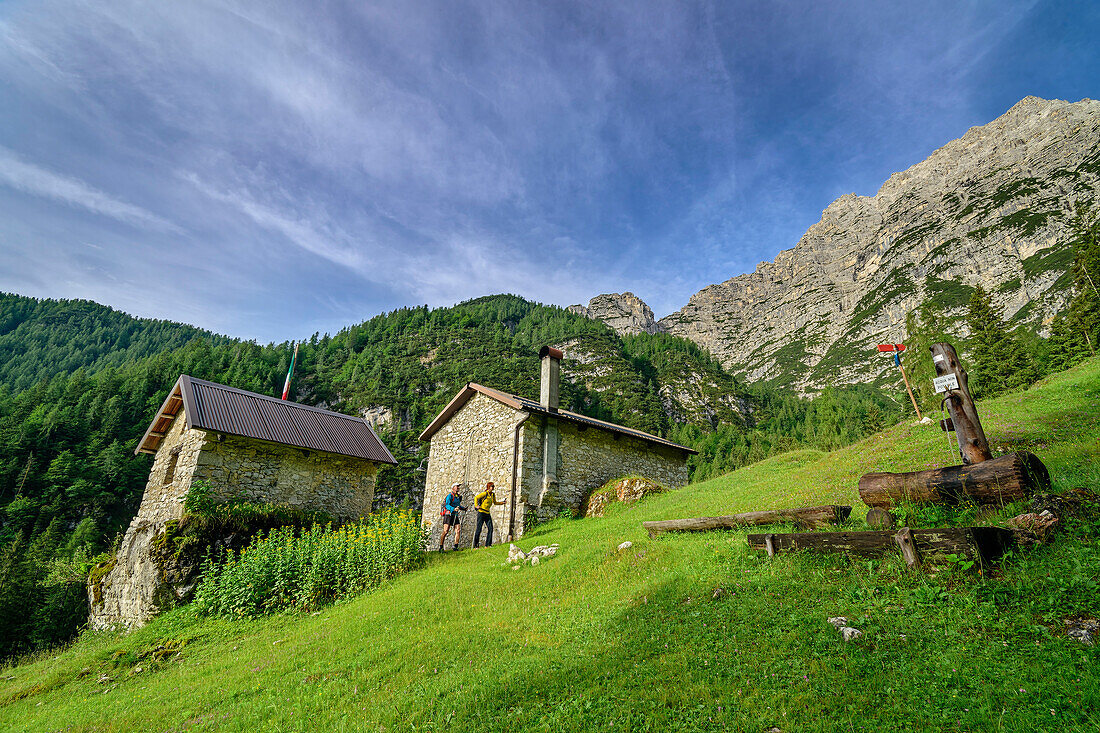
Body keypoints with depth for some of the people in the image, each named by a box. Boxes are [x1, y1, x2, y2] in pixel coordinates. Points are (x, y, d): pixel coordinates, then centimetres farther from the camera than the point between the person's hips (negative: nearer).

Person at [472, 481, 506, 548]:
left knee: (490, 528, -2)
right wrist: (476, 505, -21)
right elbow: (476, 497, -13)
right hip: (481, 512, -7)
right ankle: (475, 545, 5)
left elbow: (495, 503, 24)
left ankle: (488, 544, 6)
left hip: (487, 513, 7)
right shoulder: (485, 493, -10)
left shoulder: (493, 494, 11)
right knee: (479, 529, -4)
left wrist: (502, 502, 13)